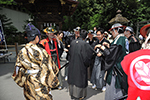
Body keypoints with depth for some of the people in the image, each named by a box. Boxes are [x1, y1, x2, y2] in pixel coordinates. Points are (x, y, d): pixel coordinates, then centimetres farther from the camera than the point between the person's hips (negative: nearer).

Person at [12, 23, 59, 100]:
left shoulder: (21, 52, -5)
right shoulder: (40, 51, -22)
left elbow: (18, 70, 3)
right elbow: (48, 69, -15)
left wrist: (23, 82, 18)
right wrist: (53, 82, 1)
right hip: (41, 86, -5)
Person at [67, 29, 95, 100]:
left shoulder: (72, 42, -3)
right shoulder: (84, 44, -18)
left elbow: (70, 52, 6)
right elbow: (86, 56, -16)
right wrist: (86, 64, 1)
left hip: (72, 64, 5)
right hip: (80, 65, -5)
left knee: (72, 78, 17)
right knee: (79, 79, 10)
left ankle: (72, 94, 33)